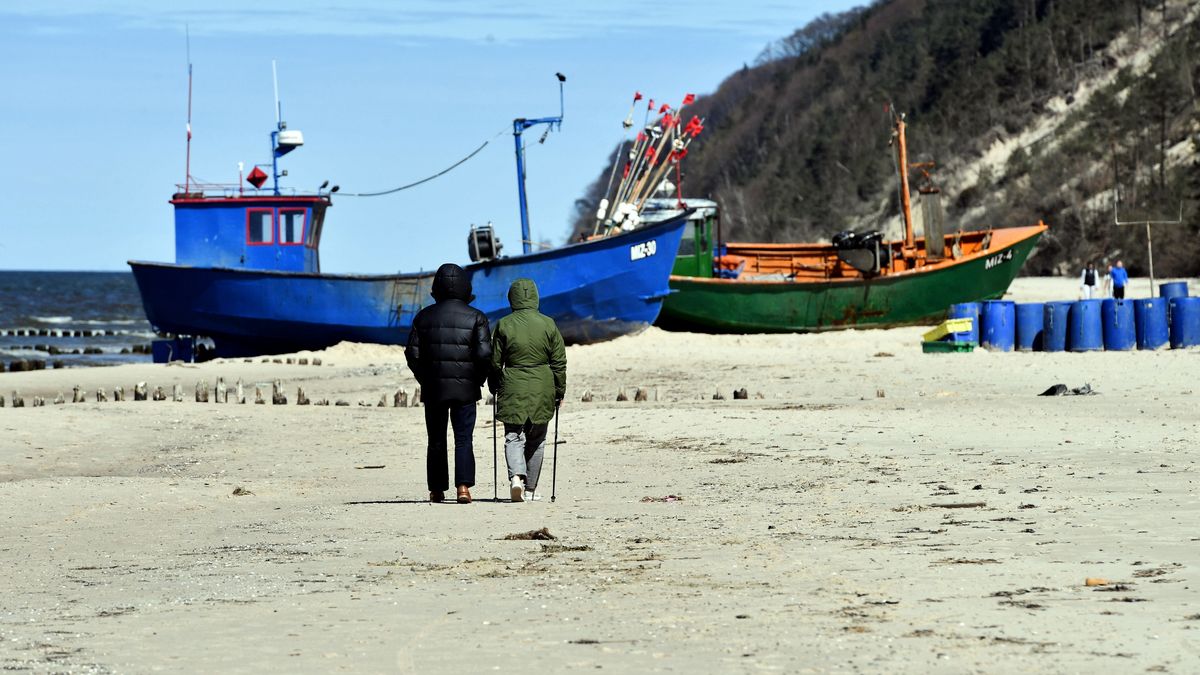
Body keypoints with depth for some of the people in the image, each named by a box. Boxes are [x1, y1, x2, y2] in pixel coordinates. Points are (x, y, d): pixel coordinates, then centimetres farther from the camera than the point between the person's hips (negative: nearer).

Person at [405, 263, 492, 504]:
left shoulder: (424, 317, 3)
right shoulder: (476, 317, -3)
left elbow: (412, 353, 1)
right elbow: (484, 354, -10)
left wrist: (424, 380, 12)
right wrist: (478, 381, 5)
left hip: (433, 387, 2)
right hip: (465, 389, -2)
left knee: (436, 441, 11)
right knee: (463, 439, 0)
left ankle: (437, 490, 12)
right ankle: (464, 486, -17)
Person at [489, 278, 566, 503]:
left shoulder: (504, 325, -4)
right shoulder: (548, 324, -2)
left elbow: (495, 362, 1)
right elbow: (559, 362, 2)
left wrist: (494, 388, 15)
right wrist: (559, 392, 11)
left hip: (513, 389, -1)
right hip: (542, 389, 1)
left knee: (513, 437, 2)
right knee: (536, 440, 13)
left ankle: (516, 476, -24)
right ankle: (530, 488, 19)